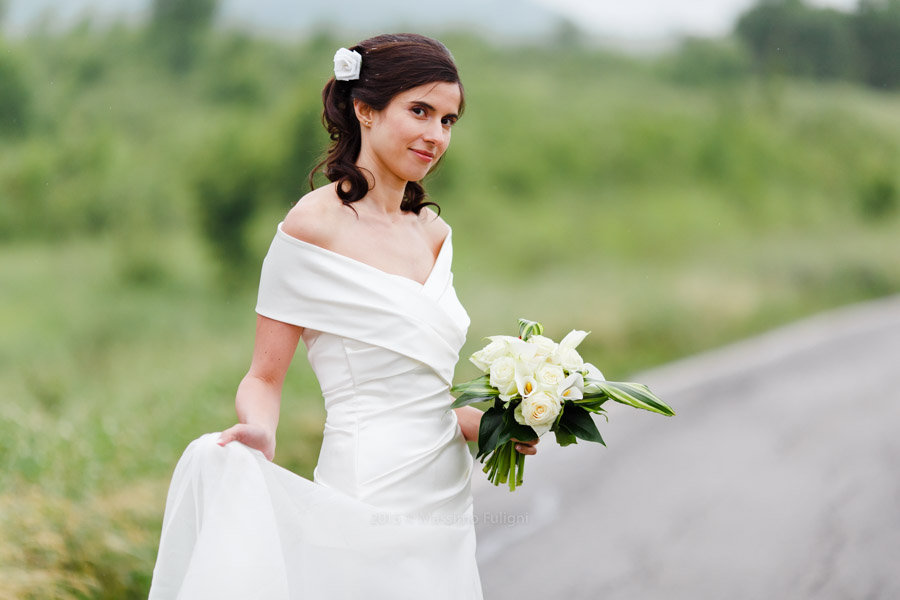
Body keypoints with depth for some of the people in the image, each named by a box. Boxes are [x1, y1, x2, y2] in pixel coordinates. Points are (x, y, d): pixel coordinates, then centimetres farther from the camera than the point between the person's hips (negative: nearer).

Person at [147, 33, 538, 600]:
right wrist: (260, 433, -25)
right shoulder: (314, 226, -9)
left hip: (447, 508, 7)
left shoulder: (433, 232, 12)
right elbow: (263, 378, -6)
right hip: (369, 505, -7)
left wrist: (481, 423, 4)